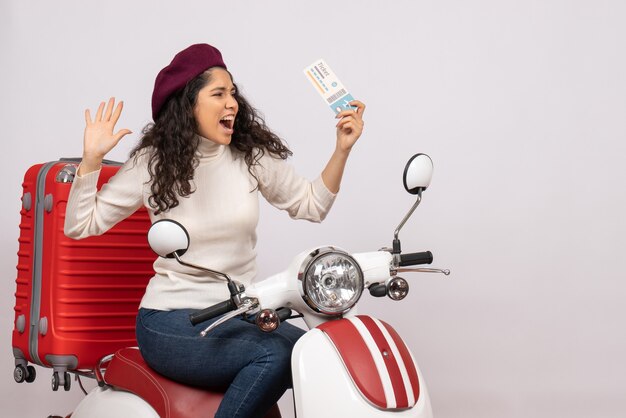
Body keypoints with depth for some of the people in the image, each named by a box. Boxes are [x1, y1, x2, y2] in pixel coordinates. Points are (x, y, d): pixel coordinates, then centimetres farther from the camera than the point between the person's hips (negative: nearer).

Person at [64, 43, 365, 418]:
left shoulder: (252, 155, 4)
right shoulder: (152, 163, -2)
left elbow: (311, 205, 13)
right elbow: (81, 226, 2)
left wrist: (342, 149, 1)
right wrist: (91, 160, -11)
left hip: (241, 314, 4)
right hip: (171, 320, -3)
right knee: (274, 355, -30)